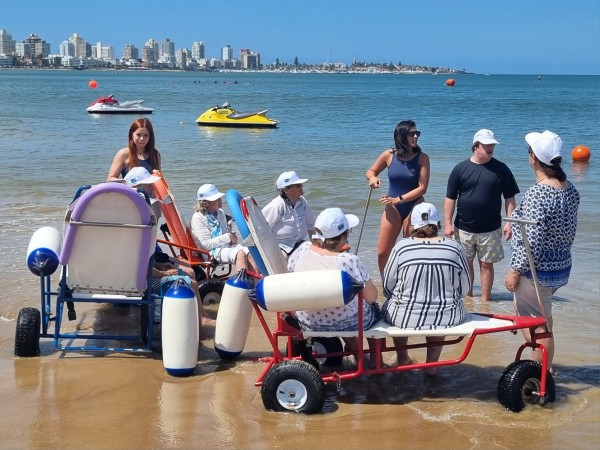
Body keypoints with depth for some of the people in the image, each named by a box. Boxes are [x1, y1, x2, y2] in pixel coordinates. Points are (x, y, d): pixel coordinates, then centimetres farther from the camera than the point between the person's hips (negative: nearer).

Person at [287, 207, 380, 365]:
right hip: (348, 324, -4)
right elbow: (371, 297, -18)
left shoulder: (303, 249, -16)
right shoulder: (350, 261, -28)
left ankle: (356, 352, 46)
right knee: (375, 309, 29)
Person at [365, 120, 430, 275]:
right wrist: (372, 177, -11)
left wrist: (399, 199, -20)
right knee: (382, 253, 3)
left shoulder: (422, 158, -9)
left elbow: (422, 188, -13)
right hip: (392, 209, 2)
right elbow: (370, 171, 12)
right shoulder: (388, 155, -3)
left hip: (414, 208, -2)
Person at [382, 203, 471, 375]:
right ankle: (432, 363, 35)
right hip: (446, 319, 1)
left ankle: (402, 358, 43)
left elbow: (387, 286, -2)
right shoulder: (455, 248, -5)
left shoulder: (401, 247, -8)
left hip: (405, 317, -1)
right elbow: (464, 287, 3)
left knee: (388, 306, 32)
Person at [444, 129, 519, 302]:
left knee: (486, 264, 5)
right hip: (463, 227, 1)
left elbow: (510, 198, 1)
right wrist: (448, 223, -5)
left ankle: (485, 300, 14)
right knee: (466, 263, 11)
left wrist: (509, 223, -5)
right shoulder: (460, 169, -2)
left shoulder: (501, 169, -2)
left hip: (490, 229, -1)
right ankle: (467, 296, 26)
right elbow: (450, 198, -1)